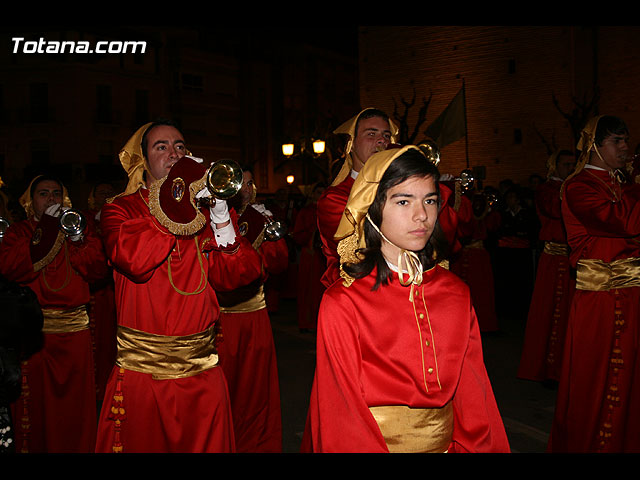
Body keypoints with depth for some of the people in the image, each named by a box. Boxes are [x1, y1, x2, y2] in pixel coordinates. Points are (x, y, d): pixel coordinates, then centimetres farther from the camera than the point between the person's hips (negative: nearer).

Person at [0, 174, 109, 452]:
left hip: (74, 330, 2)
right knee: (36, 403, 3)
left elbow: (98, 269, 3)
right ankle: (34, 449, 18)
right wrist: (45, 229, -10)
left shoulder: (79, 227, 16)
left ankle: (77, 449, 17)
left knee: (76, 405, 4)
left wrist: (78, 239, -10)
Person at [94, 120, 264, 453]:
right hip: (141, 373, -2)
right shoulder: (120, 210, 1)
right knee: (141, 443, 9)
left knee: (206, 443, 12)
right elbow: (134, 260, -22)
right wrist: (179, 201, -17)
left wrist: (221, 217, -14)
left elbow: (231, 275, -2)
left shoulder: (203, 208, 10)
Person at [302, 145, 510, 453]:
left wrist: (480, 447, -4)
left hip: (446, 443, 4)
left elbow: (472, 393, 6)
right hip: (370, 444, -4)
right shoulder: (342, 304, -11)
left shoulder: (457, 294, 2)